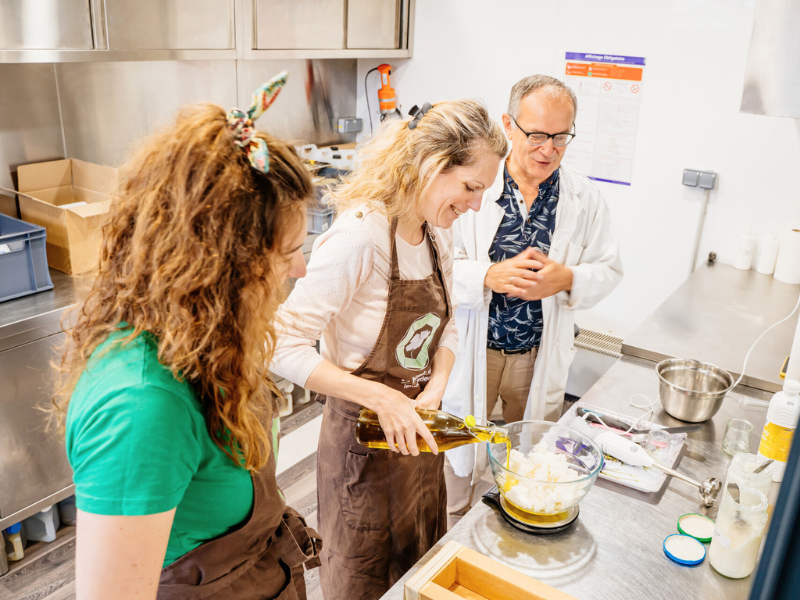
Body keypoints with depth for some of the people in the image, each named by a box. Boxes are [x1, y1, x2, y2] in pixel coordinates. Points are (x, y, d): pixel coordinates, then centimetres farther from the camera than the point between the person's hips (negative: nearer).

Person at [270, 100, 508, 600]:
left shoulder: (438, 232, -2)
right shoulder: (360, 236, -27)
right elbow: (286, 347, -29)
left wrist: (436, 387, -9)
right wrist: (382, 398, -30)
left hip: (418, 430, 7)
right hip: (364, 440, -7)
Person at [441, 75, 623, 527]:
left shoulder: (585, 198, -3)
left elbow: (609, 270, 4)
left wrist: (567, 279, -18)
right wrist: (491, 276, -28)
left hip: (541, 356, 2)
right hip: (474, 349, -1)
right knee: (460, 458, 15)